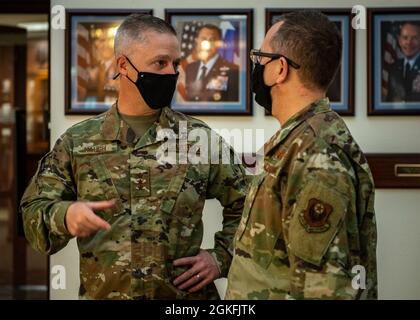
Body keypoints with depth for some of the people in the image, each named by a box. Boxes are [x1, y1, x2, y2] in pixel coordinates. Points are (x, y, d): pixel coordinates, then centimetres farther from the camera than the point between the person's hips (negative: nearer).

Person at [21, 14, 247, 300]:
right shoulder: (77, 143, 2)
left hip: (186, 296, 0)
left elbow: (244, 206, 9)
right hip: (102, 294, 1)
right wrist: (65, 216, -22)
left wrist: (221, 258, -5)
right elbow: (34, 215, -1)